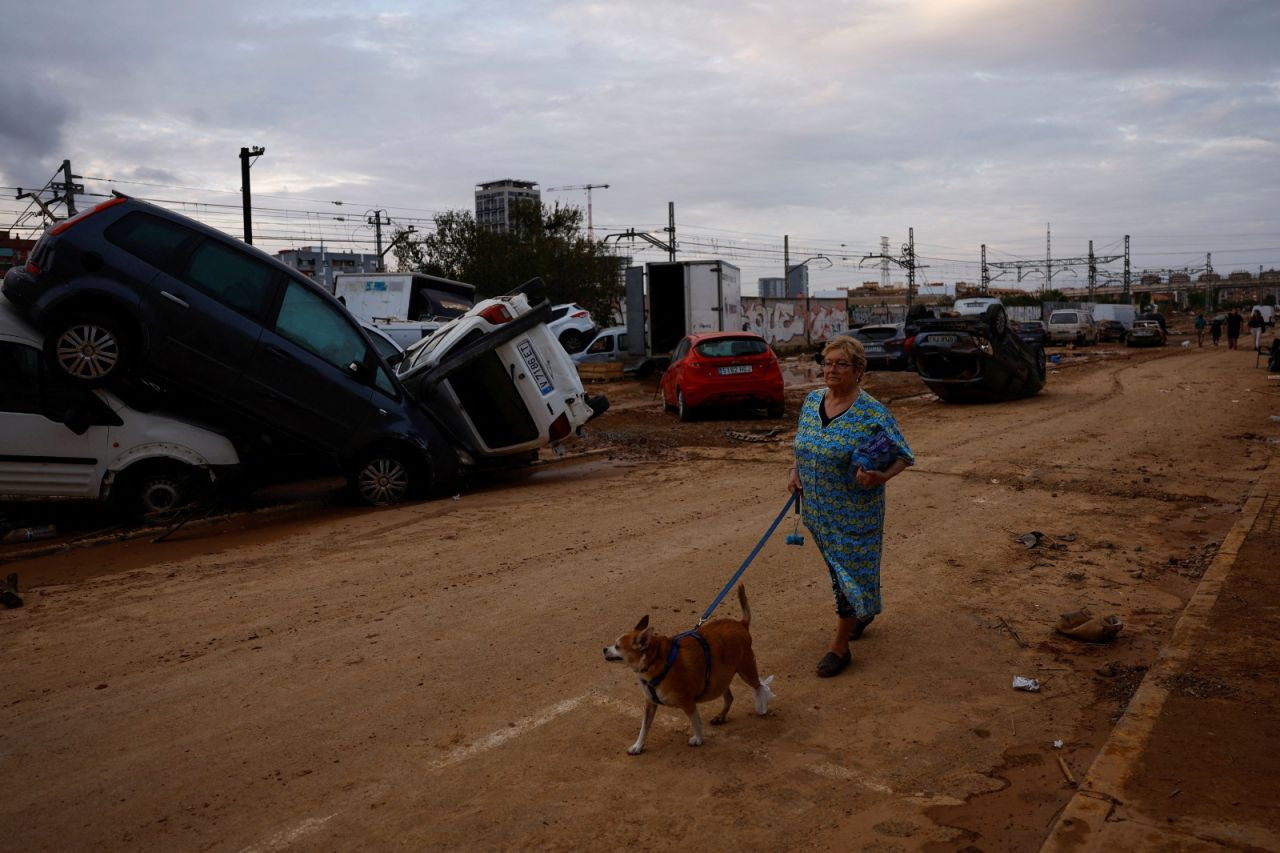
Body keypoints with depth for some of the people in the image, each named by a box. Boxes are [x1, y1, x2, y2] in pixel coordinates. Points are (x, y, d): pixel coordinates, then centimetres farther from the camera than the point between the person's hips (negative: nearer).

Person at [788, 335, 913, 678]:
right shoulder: (812, 400, 1)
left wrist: (881, 476, -30)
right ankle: (862, 611, 47)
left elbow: (903, 456, -11)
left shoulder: (873, 413, -17)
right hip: (818, 508, 6)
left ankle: (840, 647, 13)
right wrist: (795, 471, 1)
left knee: (849, 570, 1)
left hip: (853, 511, -6)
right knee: (837, 566, 21)